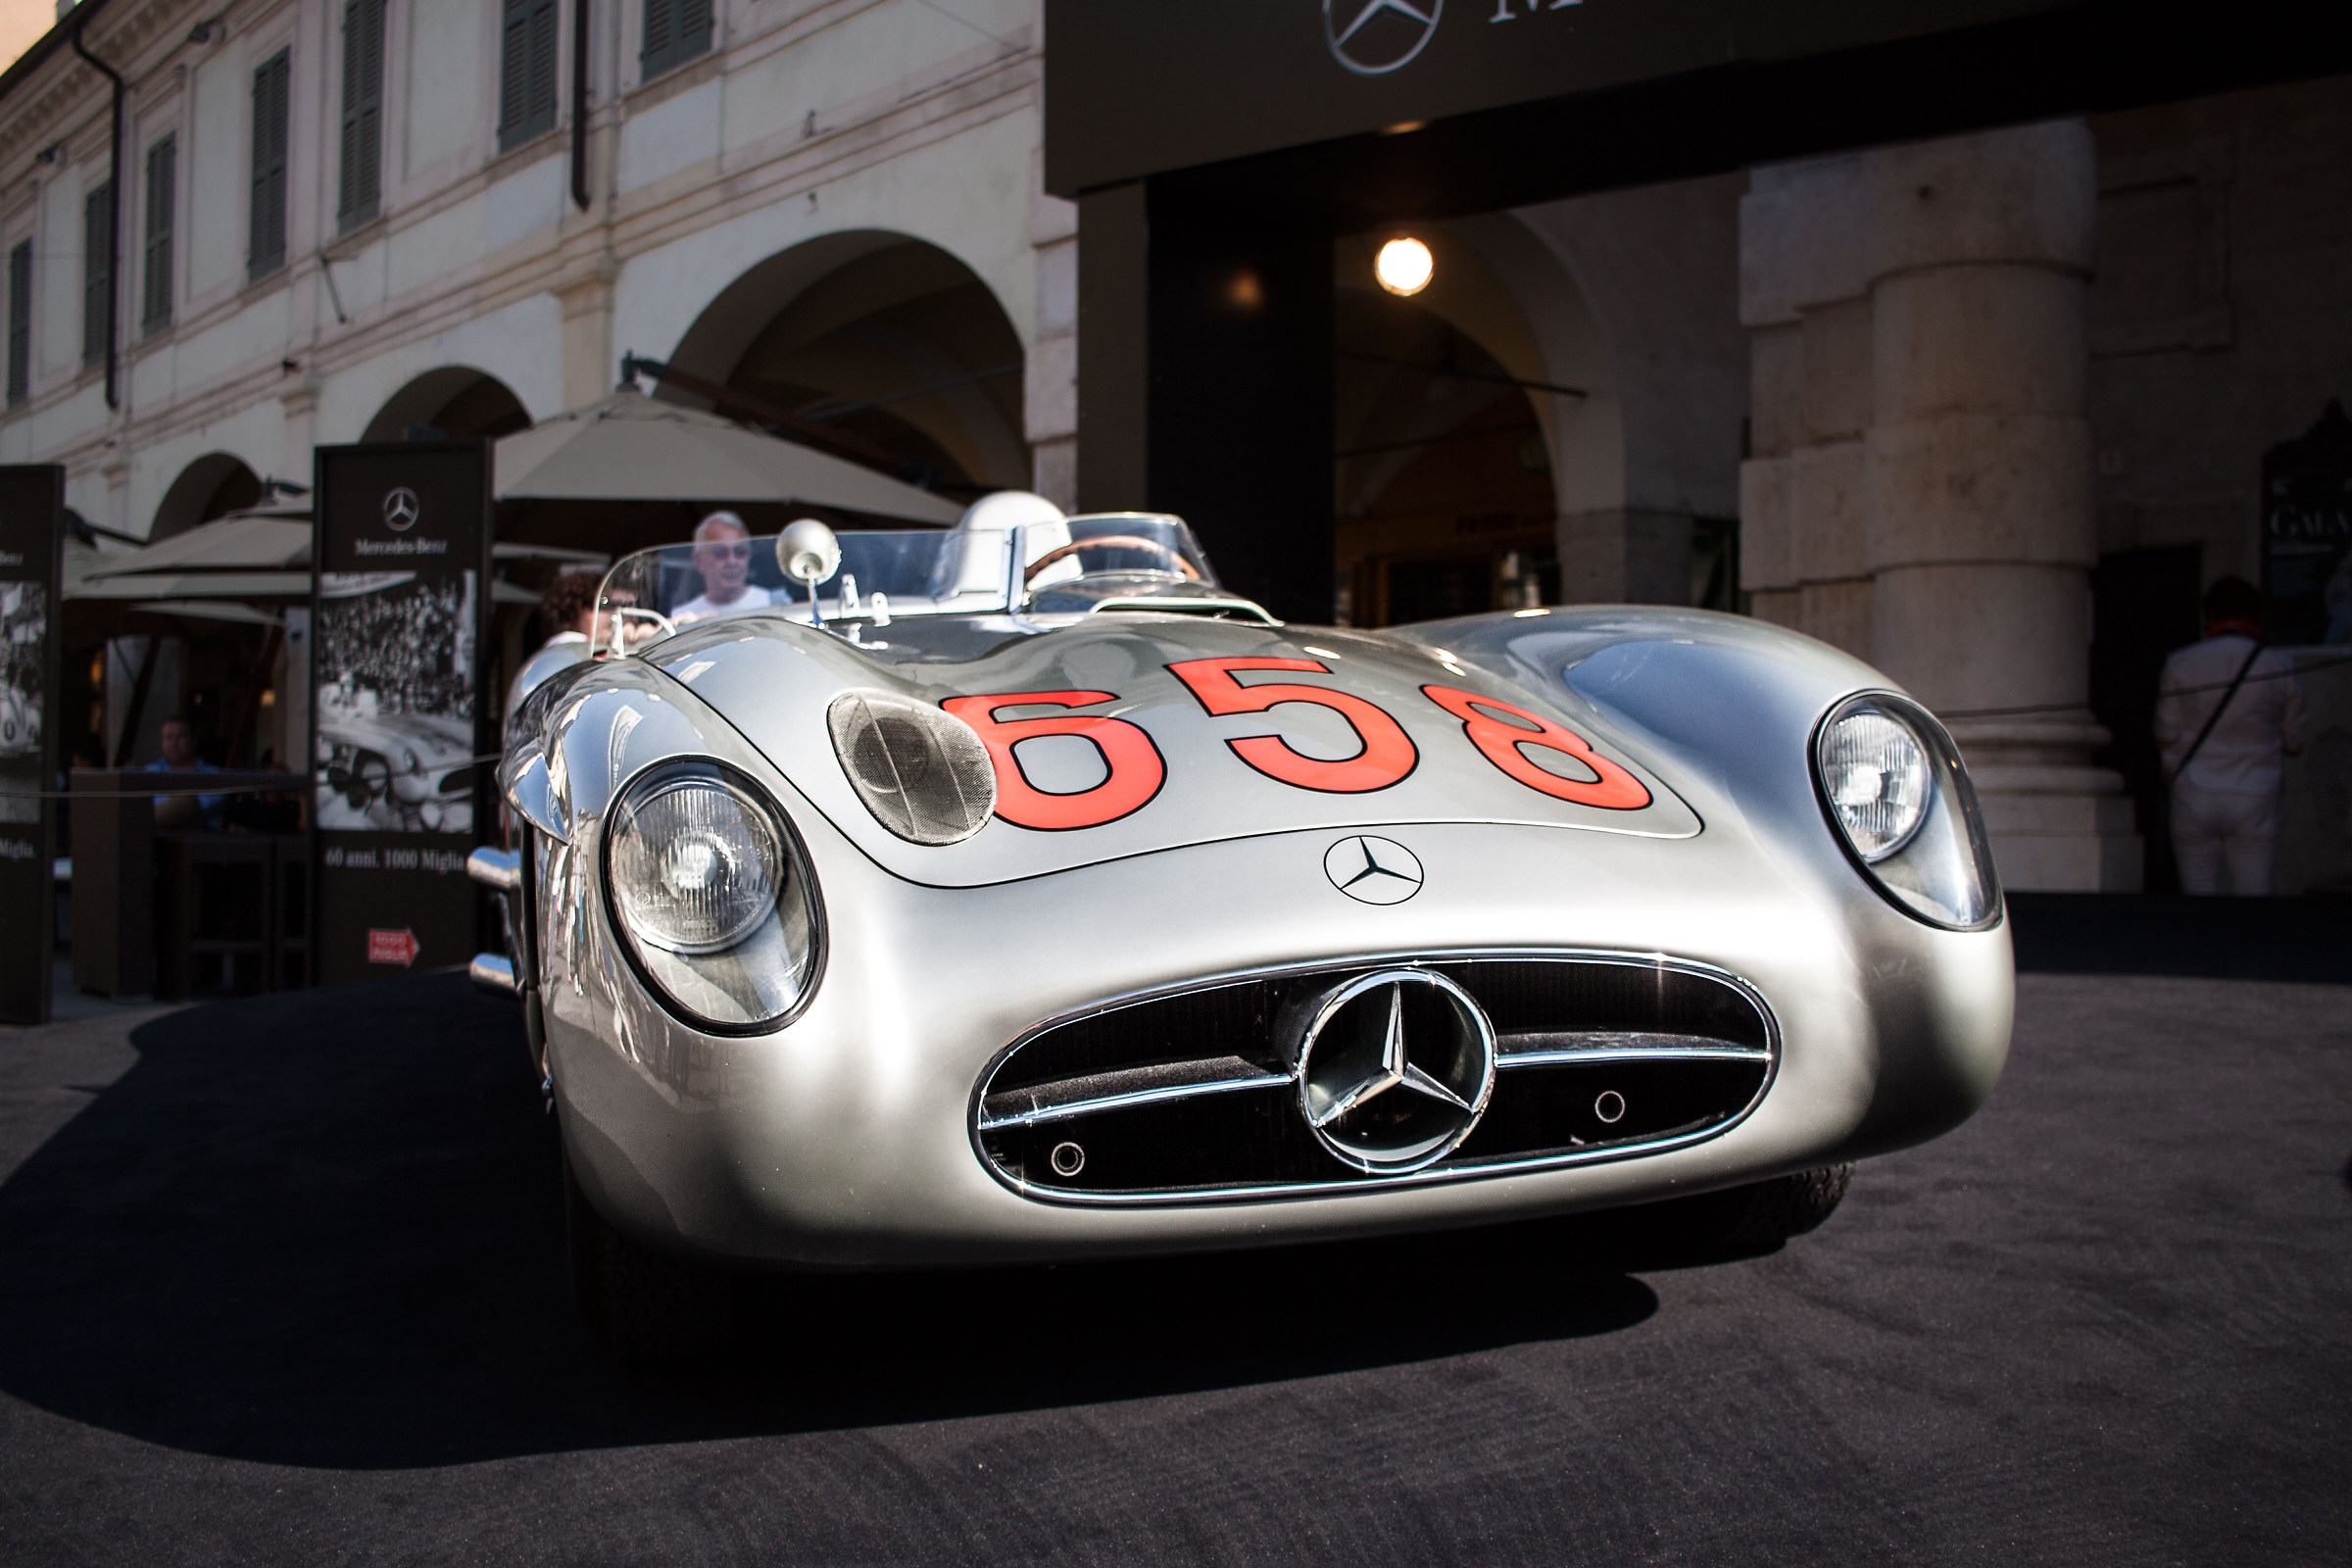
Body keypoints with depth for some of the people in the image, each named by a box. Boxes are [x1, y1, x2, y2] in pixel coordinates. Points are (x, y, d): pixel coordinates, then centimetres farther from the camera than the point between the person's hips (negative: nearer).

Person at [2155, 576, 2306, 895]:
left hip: (2195, 797, 0)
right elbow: (2294, 743, 9)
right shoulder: (2280, 668, 2)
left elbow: (2165, 739, 0)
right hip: (2254, 799, 0)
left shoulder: (2181, 664, -1)